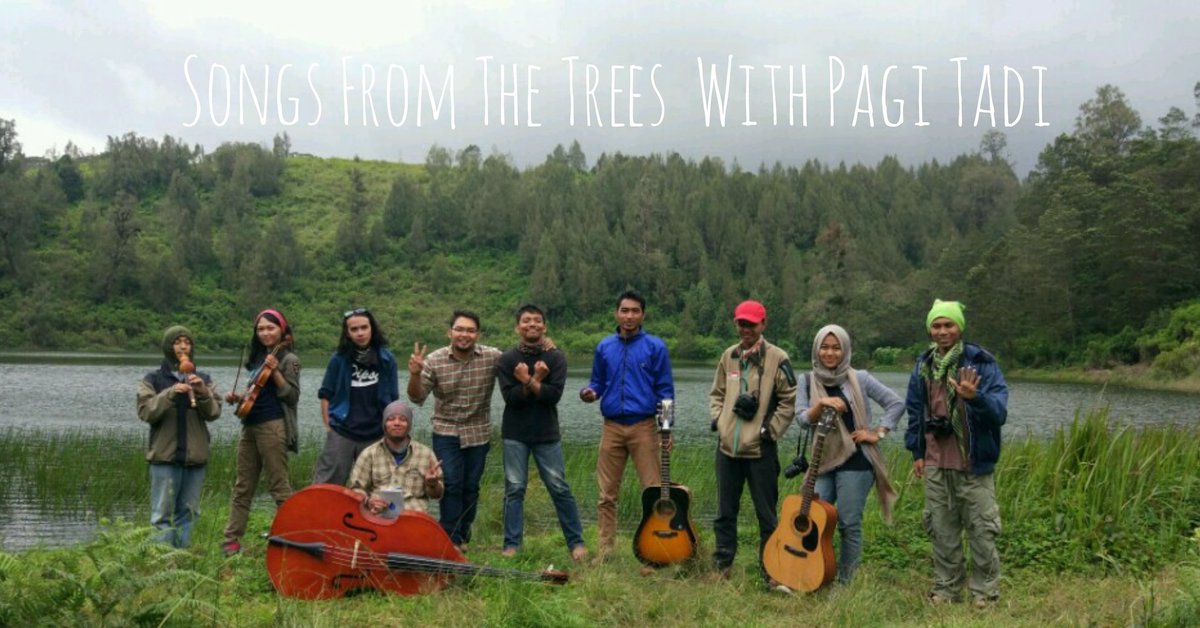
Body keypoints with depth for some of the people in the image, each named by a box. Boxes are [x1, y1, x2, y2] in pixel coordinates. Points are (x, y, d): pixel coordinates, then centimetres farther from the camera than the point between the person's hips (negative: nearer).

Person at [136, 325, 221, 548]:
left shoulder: (203, 379, 10)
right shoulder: (153, 379, 3)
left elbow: (214, 413, 3)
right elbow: (145, 411, -7)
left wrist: (203, 393, -14)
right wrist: (169, 394, -19)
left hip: (195, 455, 3)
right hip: (165, 455, -3)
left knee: (188, 512, 8)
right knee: (162, 513, -3)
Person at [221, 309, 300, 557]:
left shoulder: (288, 360, -4)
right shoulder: (258, 358, 17)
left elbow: (292, 396, -11)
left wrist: (275, 372, -20)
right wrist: (239, 397, 7)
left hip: (273, 427, -8)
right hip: (250, 426, 8)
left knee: (278, 485, -6)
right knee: (242, 486, 9)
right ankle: (232, 539, 13)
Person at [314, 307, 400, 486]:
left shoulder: (386, 359, 2)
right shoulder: (339, 359, 0)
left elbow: (393, 400, 8)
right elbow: (326, 396, 5)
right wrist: (329, 426, -1)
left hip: (375, 436, 2)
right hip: (341, 434, -1)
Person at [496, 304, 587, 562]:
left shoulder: (556, 358, 1)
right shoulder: (506, 360, 1)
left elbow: (554, 394, -12)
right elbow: (510, 397, -11)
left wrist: (527, 381, -18)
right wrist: (535, 381, -19)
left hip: (547, 434, 0)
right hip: (515, 435, 0)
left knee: (560, 488, 1)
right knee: (514, 489, 1)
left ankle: (576, 542, 9)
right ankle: (512, 545, 8)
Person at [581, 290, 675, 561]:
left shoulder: (655, 346, 1)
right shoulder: (604, 347, 10)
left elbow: (665, 390, 0)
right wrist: (589, 392, -5)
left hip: (643, 426, -3)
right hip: (612, 427, 3)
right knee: (607, 494, 6)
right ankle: (605, 551, 14)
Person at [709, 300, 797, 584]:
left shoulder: (777, 358, -6)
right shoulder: (729, 355, 9)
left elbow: (789, 400, -4)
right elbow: (717, 393, 19)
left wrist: (770, 430, -8)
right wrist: (718, 419, 4)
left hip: (761, 449, -5)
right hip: (727, 446, 5)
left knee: (766, 513, 4)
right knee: (725, 512, 12)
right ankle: (722, 565, 23)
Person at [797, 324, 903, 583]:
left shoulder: (860, 379, -1)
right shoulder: (809, 382, 6)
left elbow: (896, 403, 3)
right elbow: (802, 418, -5)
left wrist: (878, 433, -4)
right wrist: (821, 404, -22)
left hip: (855, 461, -3)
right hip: (823, 461, 3)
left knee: (849, 524, -1)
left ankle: (844, 583, 12)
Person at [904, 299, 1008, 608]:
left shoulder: (981, 363, -8)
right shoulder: (923, 365, 7)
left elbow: (999, 411, -17)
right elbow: (915, 410, 16)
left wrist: (975, 397, -37)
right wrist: (916, 452, 13)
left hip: (973, 463, -4)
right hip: (935, 463, 4)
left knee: (981, 528, 2)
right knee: (941, 529, 13)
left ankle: (985, 591, 17)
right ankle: (945, 588, 25)